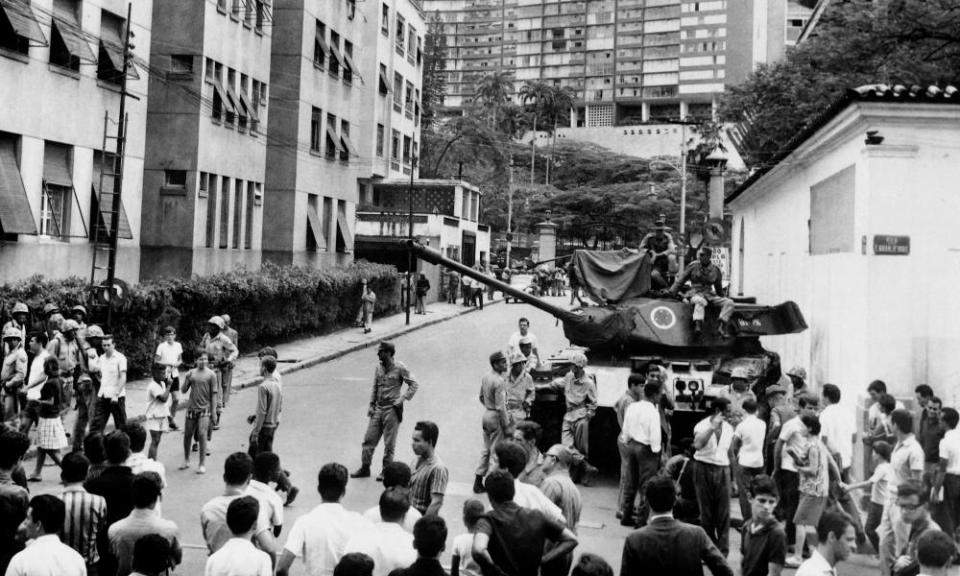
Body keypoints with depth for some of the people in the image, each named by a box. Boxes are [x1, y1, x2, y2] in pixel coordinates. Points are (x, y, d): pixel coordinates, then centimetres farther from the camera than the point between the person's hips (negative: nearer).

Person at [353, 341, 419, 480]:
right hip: (378, 409, 6)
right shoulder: (379, 368, 8)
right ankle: (365, 468, 15)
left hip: (392, 409, -6)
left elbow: (414, 384, -7)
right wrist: (371, 404, 8)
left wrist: (403, 398, -15)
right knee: (369, 439, 5)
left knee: (389, 443, 2)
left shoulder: (400, 368, -9)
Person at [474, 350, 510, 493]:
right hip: (496, 417, -9)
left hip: (486, 414, 9)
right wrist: (506, 427, -17)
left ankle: (478, 481, 20)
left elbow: (481, 397, 16)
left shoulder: (486, 376, 4)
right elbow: (501, 407, -22)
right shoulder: (499, 382, -22)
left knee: (486, 449, 17)